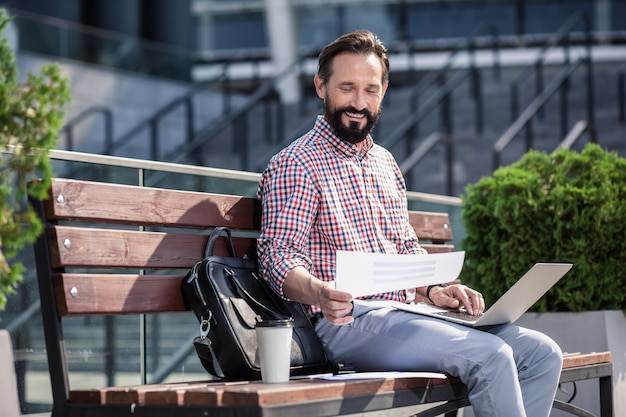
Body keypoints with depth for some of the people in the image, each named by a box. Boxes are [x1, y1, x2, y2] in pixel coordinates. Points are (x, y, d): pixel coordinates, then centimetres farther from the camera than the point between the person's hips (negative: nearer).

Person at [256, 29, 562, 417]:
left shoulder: (385, 163, 22)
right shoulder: (295, 164, -4)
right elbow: (278, 256, -13)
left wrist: (434, 290, 4)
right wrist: (320, 293, -35)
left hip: (400, 312, 8)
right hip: (348, 321, -8)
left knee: (542, 353, -6)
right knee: (491, 356, -26)